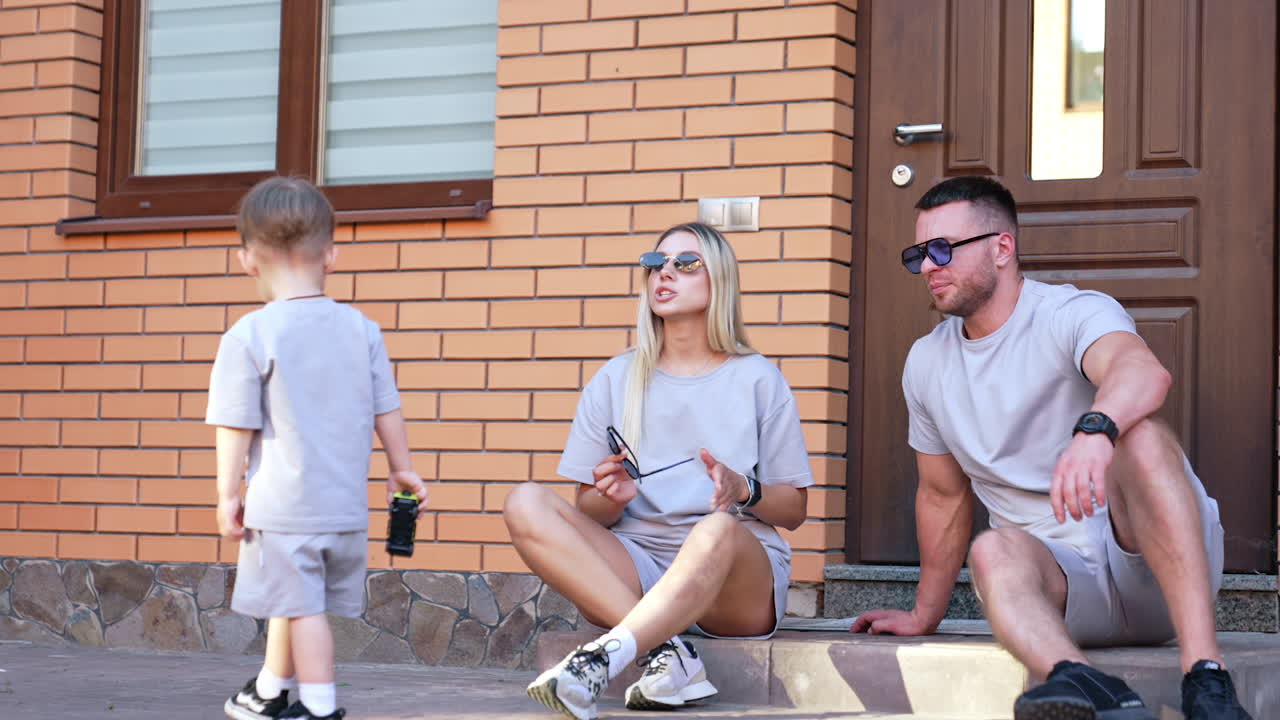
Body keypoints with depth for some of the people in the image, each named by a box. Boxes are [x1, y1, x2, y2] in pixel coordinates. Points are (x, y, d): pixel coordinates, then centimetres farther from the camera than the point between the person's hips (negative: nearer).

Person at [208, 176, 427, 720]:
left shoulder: (249, 336, -12)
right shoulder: (362, 329, 1)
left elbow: (236, 426, -10)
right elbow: (386, 411, 8)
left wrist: (228, 494, -2)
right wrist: (402, 470, 21)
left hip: (282, 506, -5)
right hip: (347, 505, 5)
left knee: (301, 605, 1)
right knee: (292, 600, 19)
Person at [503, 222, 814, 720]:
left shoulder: (757, 379, 11)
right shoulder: (615, 380, 15)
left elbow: (794, 510, 11)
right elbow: (587, 515, 13)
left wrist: (744, 490, -11)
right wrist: (612, 498, -11)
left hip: (740, 577, -2)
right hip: (630, 569, 3)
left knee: (718, 528, -38)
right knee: (527, 504, -23)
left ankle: (599, 660, -52)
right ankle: (666, 651, -36)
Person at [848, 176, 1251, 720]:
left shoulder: (1072, 314, -10)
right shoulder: (926, 364, 11)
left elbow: (1145, 372, -34)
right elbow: (943, 496, 24)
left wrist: (1093, 430, -56)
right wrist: (925, 616, 28)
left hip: (1154, 564, -4)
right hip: (1057, 579, 4)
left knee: (1140, 432, -33)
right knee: (993, 551, -29)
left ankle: (1205, 675, -44)